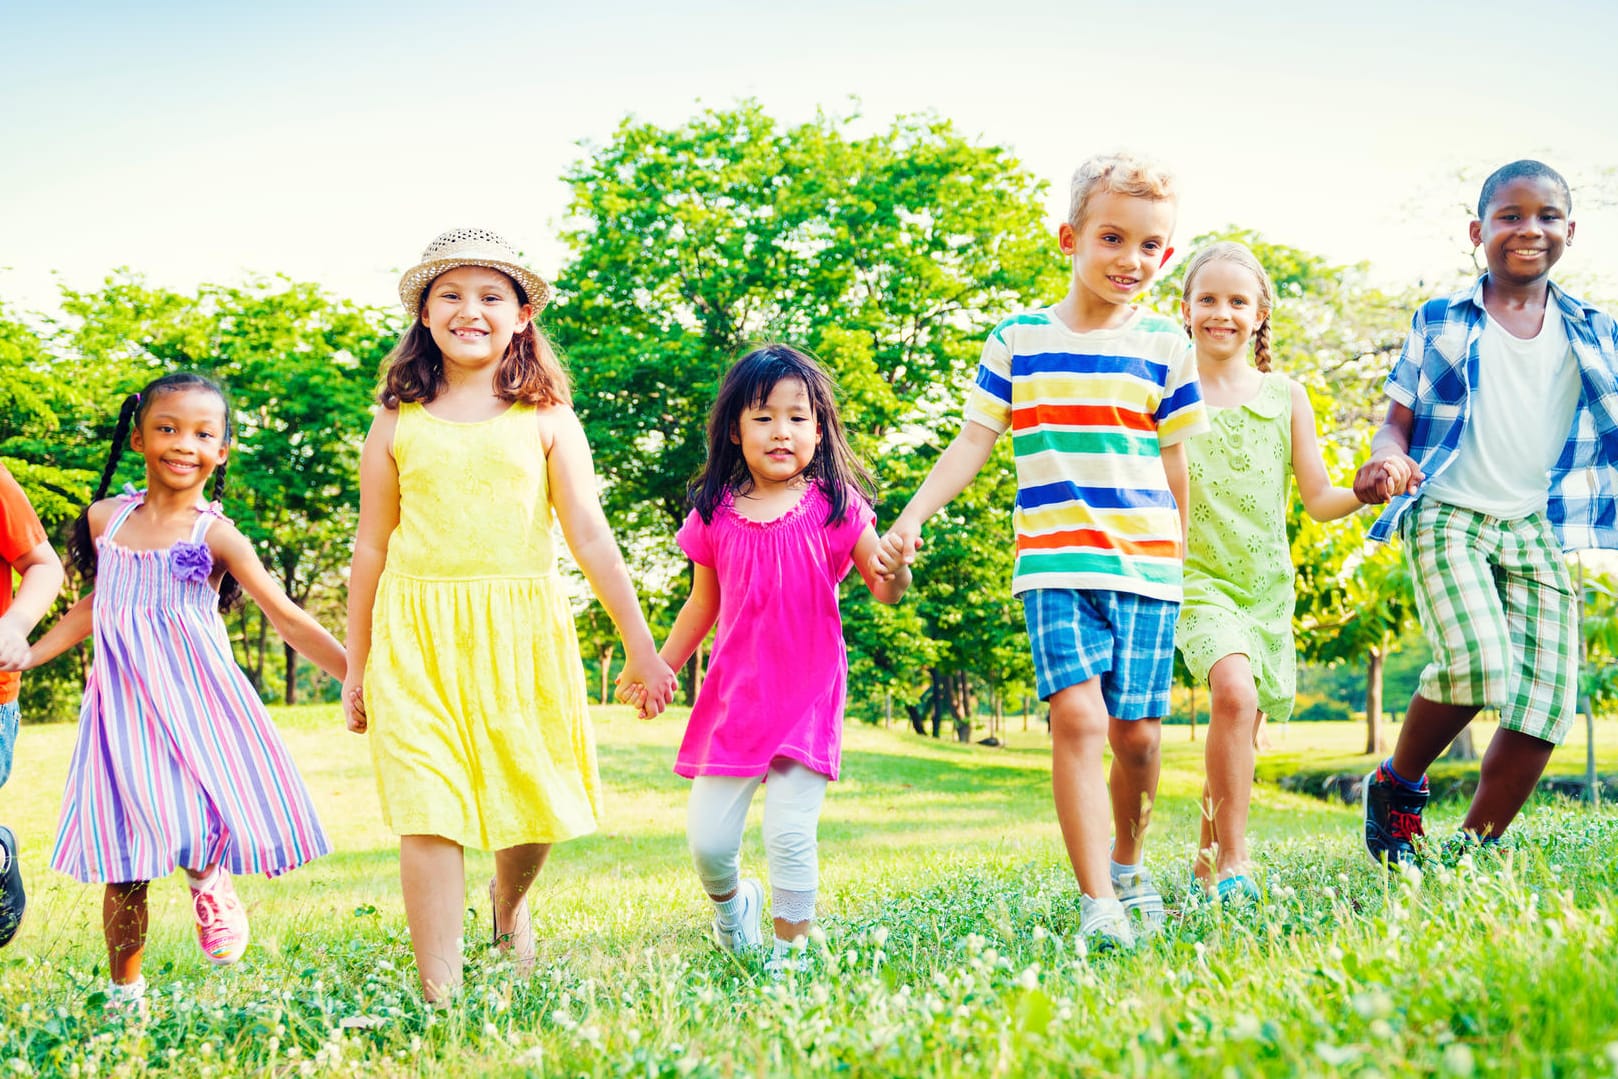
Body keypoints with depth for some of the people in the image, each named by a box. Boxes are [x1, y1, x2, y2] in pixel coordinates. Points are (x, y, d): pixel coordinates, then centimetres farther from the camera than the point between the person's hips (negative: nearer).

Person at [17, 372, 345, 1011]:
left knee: (205, 835, -15)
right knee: (124, 861, 3)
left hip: (198, 703, -2)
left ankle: (210, 884, 20)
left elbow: (288, 620, -7)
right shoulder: (106, 519, 6)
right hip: (124, 707, 2)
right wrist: (21, 659, 21)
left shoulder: (215, 535, -5)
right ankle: (125, 991, 18)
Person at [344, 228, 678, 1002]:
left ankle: (509, 901, 41)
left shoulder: (545, 420, 4)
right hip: (418, 637, 0)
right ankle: (438, 990, -1)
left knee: (529, 797, 7)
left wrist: (641, 647, 2)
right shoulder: (398, 423, 6)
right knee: (429, 811, -7)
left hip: (521, 632, 1)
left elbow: (591, 538, 4)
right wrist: (355, 668, 14)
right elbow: (371, 549, 11)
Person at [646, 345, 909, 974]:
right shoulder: (714, 515, 3)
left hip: (808, 693, -2)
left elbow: (884, 590, 1)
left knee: (790, 833, -9)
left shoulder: (835, 507, -3)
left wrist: (896, 567, -22)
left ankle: (791, 949, 13)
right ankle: (732, 901, 36)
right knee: (707, 839, 2)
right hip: (733, 694, 2)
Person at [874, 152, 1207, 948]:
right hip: (1056, 563, -1)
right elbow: (971, 444, 6)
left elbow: (1176, 465, 13)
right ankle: (1096, 902, -15)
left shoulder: (1165, 347, 8)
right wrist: (909, 521, -4)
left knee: (1136, 731, 2)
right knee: (1078, 713, -18)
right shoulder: (1017, 342, 5)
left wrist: (1181, 557, 15)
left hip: (1147, 567, 2)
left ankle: (1127, 859, 31)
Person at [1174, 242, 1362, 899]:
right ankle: (1231, 863, -21)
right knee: (1234, 690, -29)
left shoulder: (1286, 397, 6)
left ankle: (1209, 864, 33)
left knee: (1240, 734, 10)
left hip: (1267, 588, 4)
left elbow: (1318, 501, 6)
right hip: (1197, 579, -3)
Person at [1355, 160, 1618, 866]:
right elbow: (1399, 417, 7)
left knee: (1546, 704, -6)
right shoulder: (1439, 323, 7)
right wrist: (1385, 459, -15)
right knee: (1478, 663, -26)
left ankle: (1475, 850, 10)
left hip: (1537, 529, 3)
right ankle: (1397, 782, 1)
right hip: (1447, 515, -3)